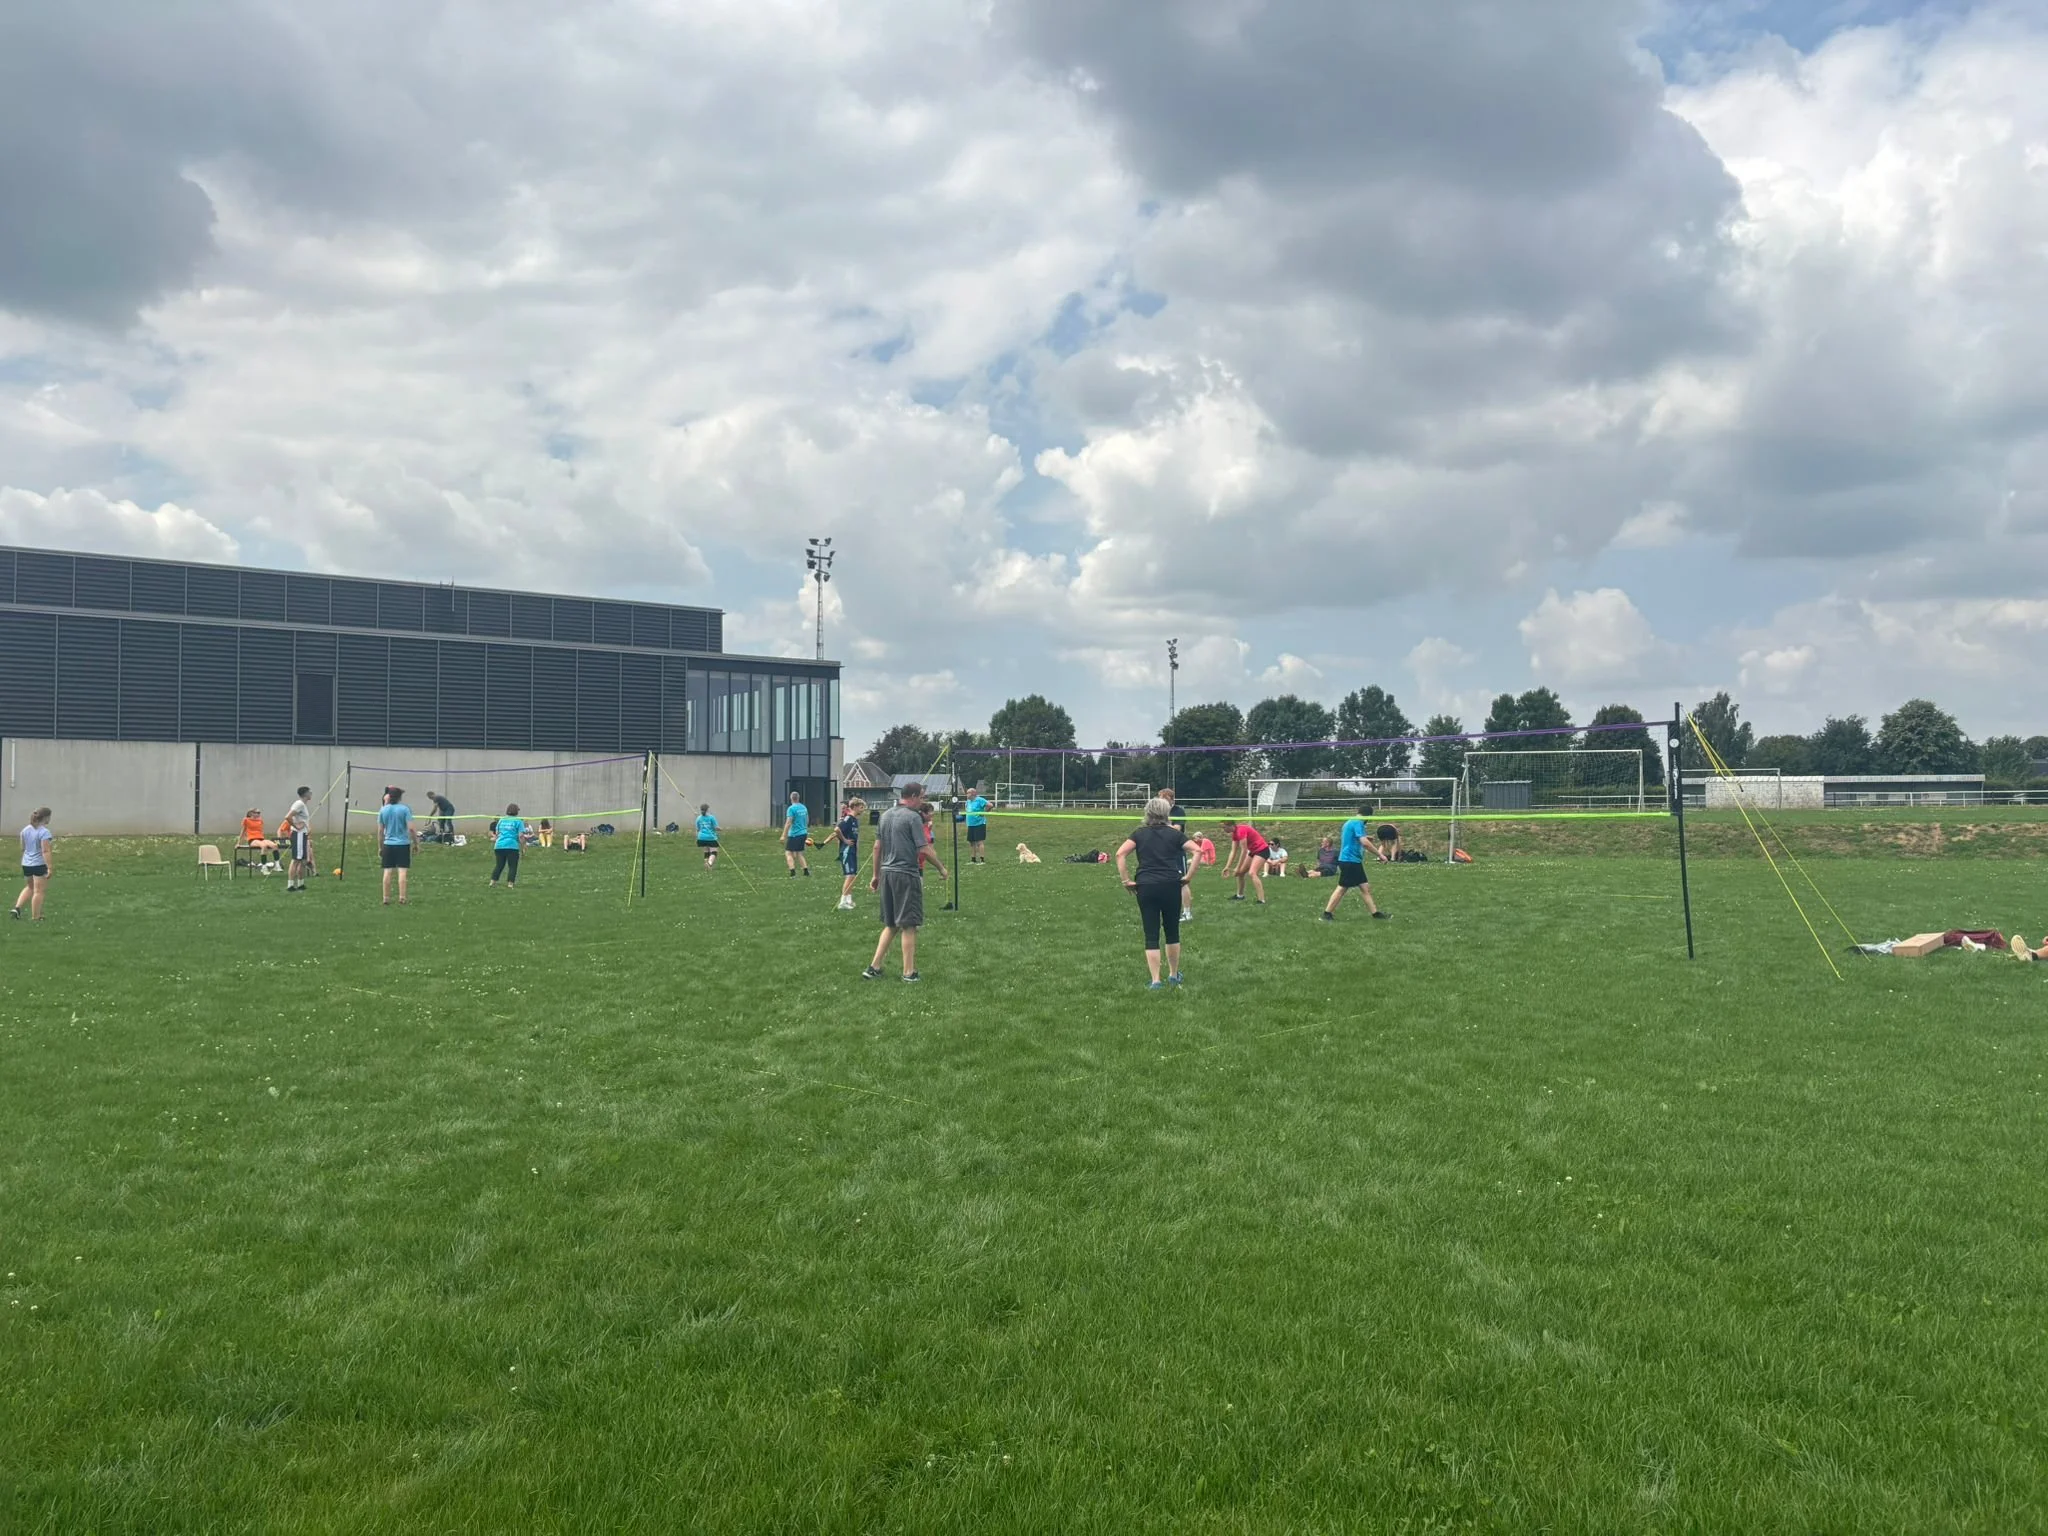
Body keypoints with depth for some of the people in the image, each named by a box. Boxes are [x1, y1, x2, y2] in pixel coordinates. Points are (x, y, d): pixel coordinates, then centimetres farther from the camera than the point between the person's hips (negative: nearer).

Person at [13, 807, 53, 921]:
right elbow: (45, 851, -21)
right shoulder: (44, 832, -16)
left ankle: (17, 907, 12)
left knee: (29, 887, 26)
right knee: (38, 891, 2)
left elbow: (22, 848, 15)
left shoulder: (25, 830, 8)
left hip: (26, 864, 7)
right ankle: (35, 917, 7)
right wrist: (49, 868, -21)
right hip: (39, 865, -7)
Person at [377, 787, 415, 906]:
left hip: (388, 844, 3)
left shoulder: (383, 810, 3)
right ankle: (402, 898, -5)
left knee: (387, 871, 6)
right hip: (403, 844, -3)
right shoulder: (405, 809, -8)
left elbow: (380, 830, 8)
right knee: (403, 871, -2)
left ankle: (386, 898, 10)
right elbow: (411, 828, -12)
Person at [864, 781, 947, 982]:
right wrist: (941, 868, -2)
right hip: (907, 875, -7)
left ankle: (874, 967, 12)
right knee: (909, 926, 1)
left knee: (890, 925, 15)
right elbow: (924, 850, -15)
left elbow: (877, 847, 13)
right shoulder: (913, 817, -11)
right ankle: (909, 972, 5)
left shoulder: (886, 815, 10)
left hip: (887, 873, 7)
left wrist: (876, 875, 19)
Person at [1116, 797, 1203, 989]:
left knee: (1151, 935, 3)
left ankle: (1155, 981, 0)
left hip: (1146, 887, 0)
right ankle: (1173, 975, 27)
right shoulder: (1174, 834, 5)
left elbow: (1120, 854, -6)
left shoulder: (1139, 834, 6)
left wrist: (1126, 880, -2)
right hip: (1171, 886, 0)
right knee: (1172, 932, 16)